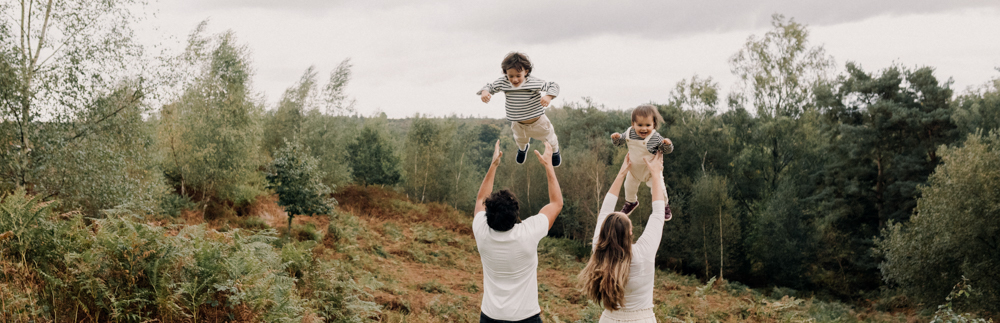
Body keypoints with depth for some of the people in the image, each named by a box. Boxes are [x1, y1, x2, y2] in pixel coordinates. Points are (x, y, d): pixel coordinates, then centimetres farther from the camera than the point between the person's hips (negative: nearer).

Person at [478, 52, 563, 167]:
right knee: (520, 139, 35)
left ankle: (555, 151, 61)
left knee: (549, 138, 25)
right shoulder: (503, 82, -21)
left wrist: (548, 97, -46)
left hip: (537, 122, -3)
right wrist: (484, 92, -31)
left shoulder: (534, 82, -30)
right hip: (518, 124, 3)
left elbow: (553, 86, -25)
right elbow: (490, 87, -7)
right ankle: (522, 148, 73)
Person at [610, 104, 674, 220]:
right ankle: (631, 202, 57)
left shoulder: (656, 137, -28)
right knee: (629, 187, 24)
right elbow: (620, 142, -1)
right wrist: (616, 138, -24)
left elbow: (667, 151, -15)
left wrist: (668, 144, -38)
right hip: (634, 169, 4)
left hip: (651, 170, -4)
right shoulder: (629, 133, -20)